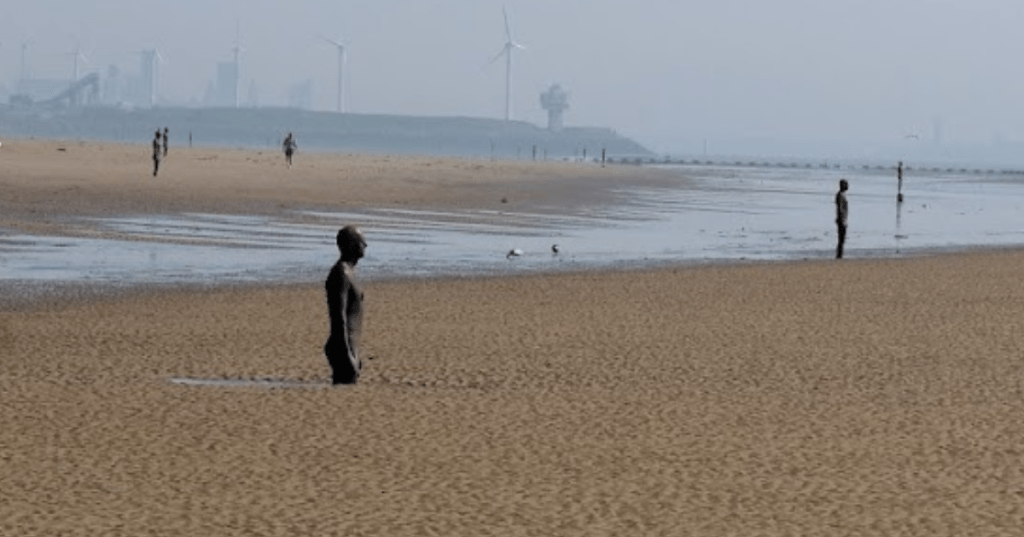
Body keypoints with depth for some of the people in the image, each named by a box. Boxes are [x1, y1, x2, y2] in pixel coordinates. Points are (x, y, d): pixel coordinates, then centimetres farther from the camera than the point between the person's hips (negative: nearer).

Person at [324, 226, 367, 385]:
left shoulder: (348, 272, 17)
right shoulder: (341, 274, -15)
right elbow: (339, 317, -21)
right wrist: (348, 355, -23)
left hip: (349, 346, 11)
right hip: (343, 348, -11)